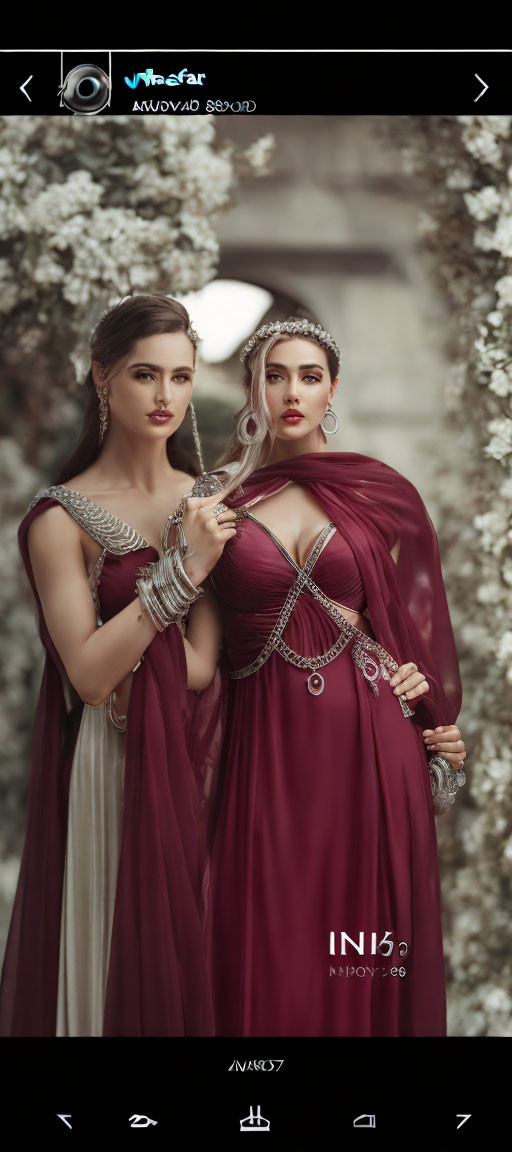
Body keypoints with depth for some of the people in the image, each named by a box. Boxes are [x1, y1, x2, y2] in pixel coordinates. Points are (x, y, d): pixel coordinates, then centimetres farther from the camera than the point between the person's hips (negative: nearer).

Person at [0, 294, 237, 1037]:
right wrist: (183, 569, -17)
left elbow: (202, 668, 0)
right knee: (120, 954, 3)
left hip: (198, 760, 4)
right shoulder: (62, 518, -6)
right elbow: (90, 676, -15)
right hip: (113, 771, -4)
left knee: (194, 949, 10)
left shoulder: (208, 501, 7)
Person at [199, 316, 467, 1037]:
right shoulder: (223, 497, 5)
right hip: (267, 749, 0)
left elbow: (415, 616, 15)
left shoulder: (383, 494, 6)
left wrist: (437, 718, 6)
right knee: (271, 954, 3)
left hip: (371, 742, 0)